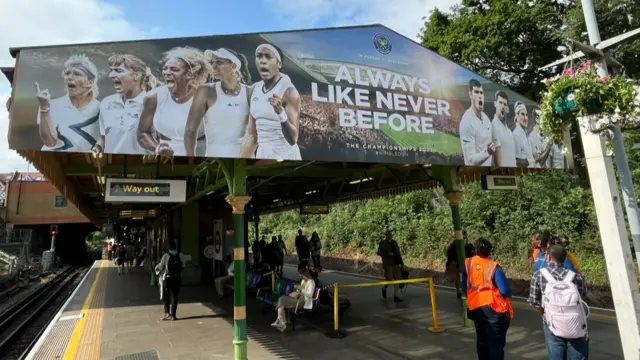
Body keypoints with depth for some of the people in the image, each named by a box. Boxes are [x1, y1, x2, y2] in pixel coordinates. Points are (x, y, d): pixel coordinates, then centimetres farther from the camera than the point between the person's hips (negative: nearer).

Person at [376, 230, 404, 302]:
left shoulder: (394, 242, 13)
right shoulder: (382, 243, -2)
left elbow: (398, 253, 18)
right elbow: (379, 252, -7)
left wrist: (401, 262, 13)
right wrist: (387, 253, -21)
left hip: (396, 263, 5)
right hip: (388, 264, -5)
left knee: (397, 280, 0)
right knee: (389, 280, -5)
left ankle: (396, 296, 6)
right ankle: (384, 288, 28)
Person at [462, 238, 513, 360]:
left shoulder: (467, 263, -3)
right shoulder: (493, 267, -16)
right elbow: (505, 291, -16)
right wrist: (508, 294, 7)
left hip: (475, 307, 4)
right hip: (493, 307, -4)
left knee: (481, 339, 19)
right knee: (496, 342, 4)